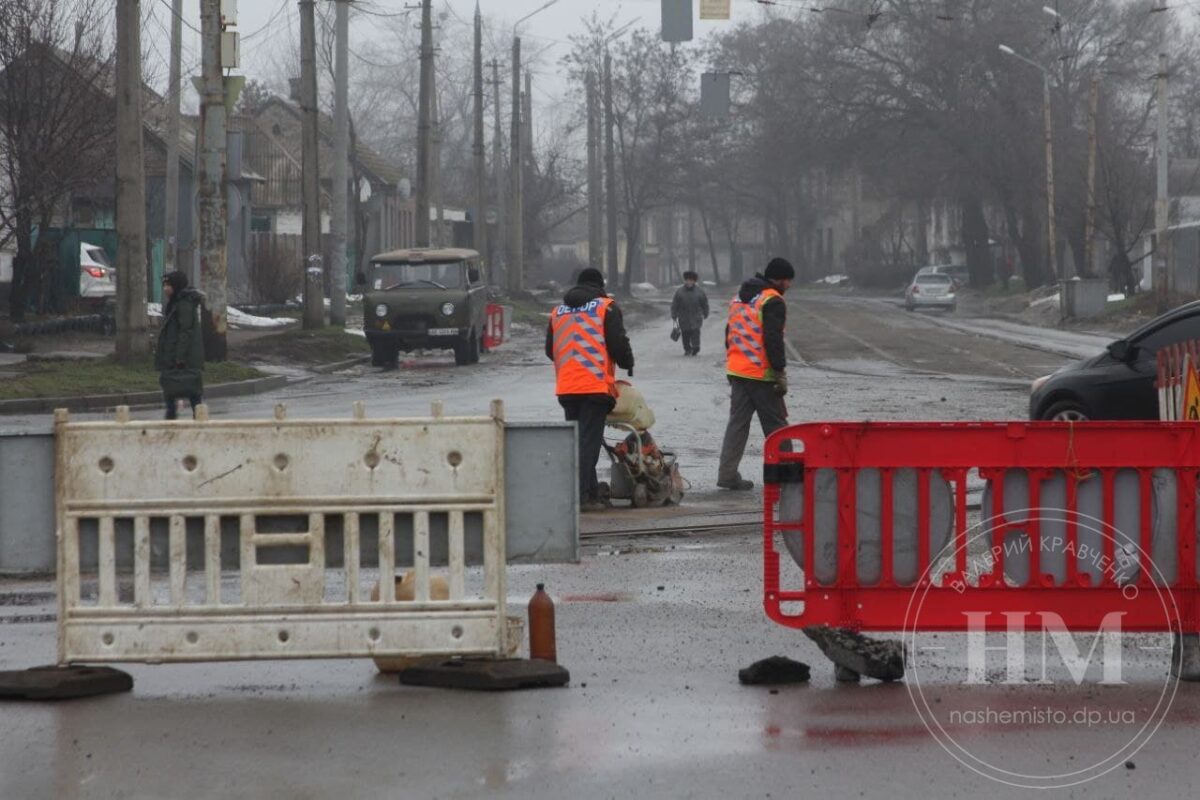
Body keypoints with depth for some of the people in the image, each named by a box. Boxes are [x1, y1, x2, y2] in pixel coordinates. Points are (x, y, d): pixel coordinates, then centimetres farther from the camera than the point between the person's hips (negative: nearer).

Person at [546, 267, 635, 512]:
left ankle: (591, 492, 17)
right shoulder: (606, 308, -2)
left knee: (575, 439, 13)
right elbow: (618, 343, -8)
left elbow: (550, 349, 20)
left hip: (566, 388, 5)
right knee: (589, 439, -7)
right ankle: (581, 496, -14)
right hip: (596, 385, -5)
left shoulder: (558, 311, 15)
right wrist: (628, 363, 11)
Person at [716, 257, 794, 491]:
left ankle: (727, 474, 3)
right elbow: (773, 340, -19)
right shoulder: (772, 301, -12)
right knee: (776, 426, 0)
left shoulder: (739, 298, 16)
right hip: (762, 375, -8)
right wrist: (780, 373, -16)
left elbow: (729, 334, 21)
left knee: (737, 423, 8)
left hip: (737, 373, 8)